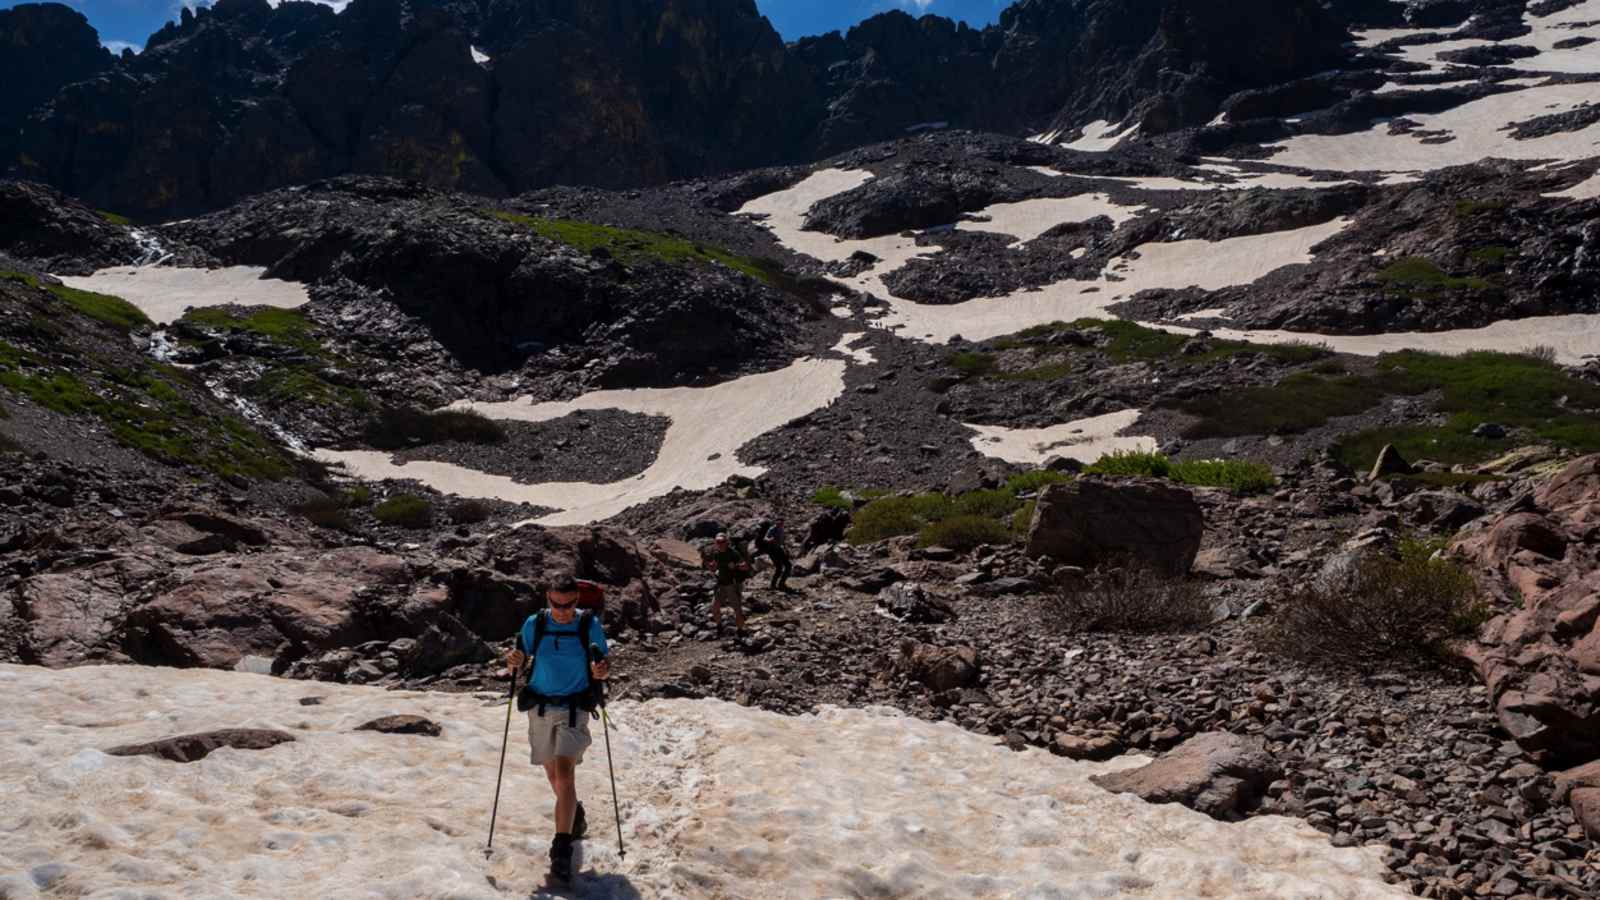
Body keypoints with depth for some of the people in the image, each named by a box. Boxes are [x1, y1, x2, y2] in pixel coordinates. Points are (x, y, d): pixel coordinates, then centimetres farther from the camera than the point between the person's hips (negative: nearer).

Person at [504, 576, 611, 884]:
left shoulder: (590, 625, -7)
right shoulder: (534, 624, -2)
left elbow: (604, 665, 0)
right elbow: (519, 665, 6)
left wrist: (602, 671, -22)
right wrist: (514, 661, -17)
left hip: (574, 709, -3)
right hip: (540, 708, 3)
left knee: (564, 772, -18)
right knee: (553, 774, 17)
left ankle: (562, 850, -14)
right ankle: (575, 816, 46)